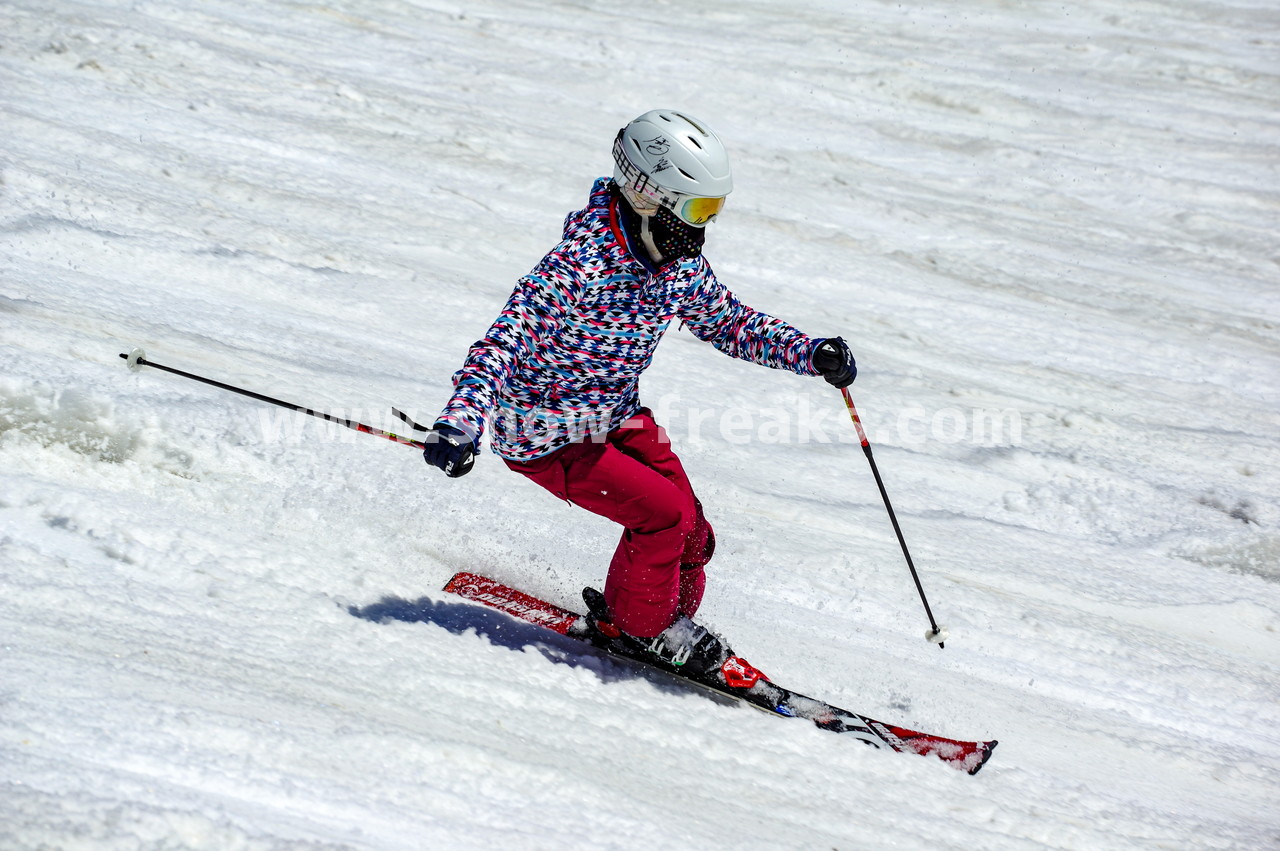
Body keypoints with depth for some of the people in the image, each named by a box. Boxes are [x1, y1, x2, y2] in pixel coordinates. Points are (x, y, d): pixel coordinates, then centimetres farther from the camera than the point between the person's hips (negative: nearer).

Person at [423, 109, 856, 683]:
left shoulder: (681, 266, -6)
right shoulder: (578, 267, -30)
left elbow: (731, 324, 10)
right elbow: (503, 344, -34)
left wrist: (811, 353, -5)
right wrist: (459, 424, -49)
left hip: (618, 415, 8)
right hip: (545, 435, -7)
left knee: (691, 533, 1)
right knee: (662, 512, -16)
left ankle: (672, 617, 29)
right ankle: (638, 628, 9)